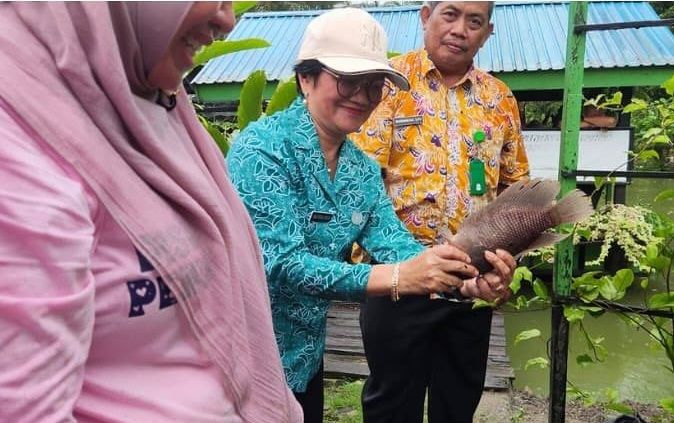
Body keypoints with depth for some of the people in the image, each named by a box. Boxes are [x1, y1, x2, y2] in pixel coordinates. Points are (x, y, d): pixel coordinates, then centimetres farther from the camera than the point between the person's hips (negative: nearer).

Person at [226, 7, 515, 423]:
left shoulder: (364, 169, 2)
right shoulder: (264, 146, -20)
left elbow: (394, 243, -9)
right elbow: (279, 262, -27)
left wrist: (465, 277, -28)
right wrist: (397, 277, -36)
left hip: (305, 354, 7)